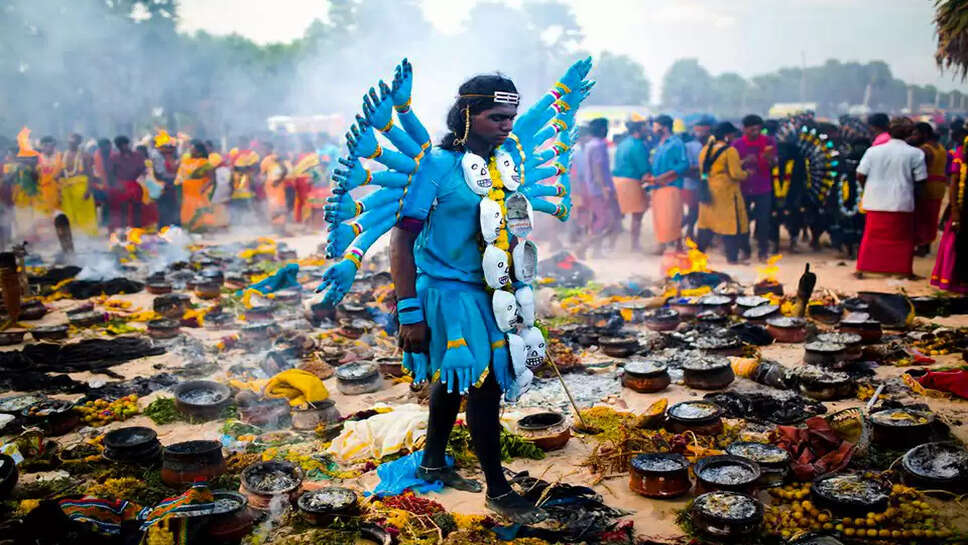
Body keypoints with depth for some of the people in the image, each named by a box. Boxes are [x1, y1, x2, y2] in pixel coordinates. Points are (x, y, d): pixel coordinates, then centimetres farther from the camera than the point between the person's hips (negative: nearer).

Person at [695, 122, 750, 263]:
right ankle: (732, 257, 5)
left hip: (708, 192, 7)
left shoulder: (705, 150, 8)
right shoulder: (730, 151, -14)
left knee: (707, 223, 14)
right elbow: (735, 174, -19)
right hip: (726, 193, -7)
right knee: (731, 224, 2)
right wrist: (746, 173, 3)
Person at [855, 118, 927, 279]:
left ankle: (861, 268, 12)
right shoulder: (915, 153, -6)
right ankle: (906, 270, 15)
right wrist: (906, 181, 15)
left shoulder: (873, 150, -1)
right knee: (904, 238, 11)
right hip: (902, 203, -2)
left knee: (871, 236, 11)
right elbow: (920, 179, -5)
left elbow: (860, 175, -2)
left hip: (876, 202, 2)